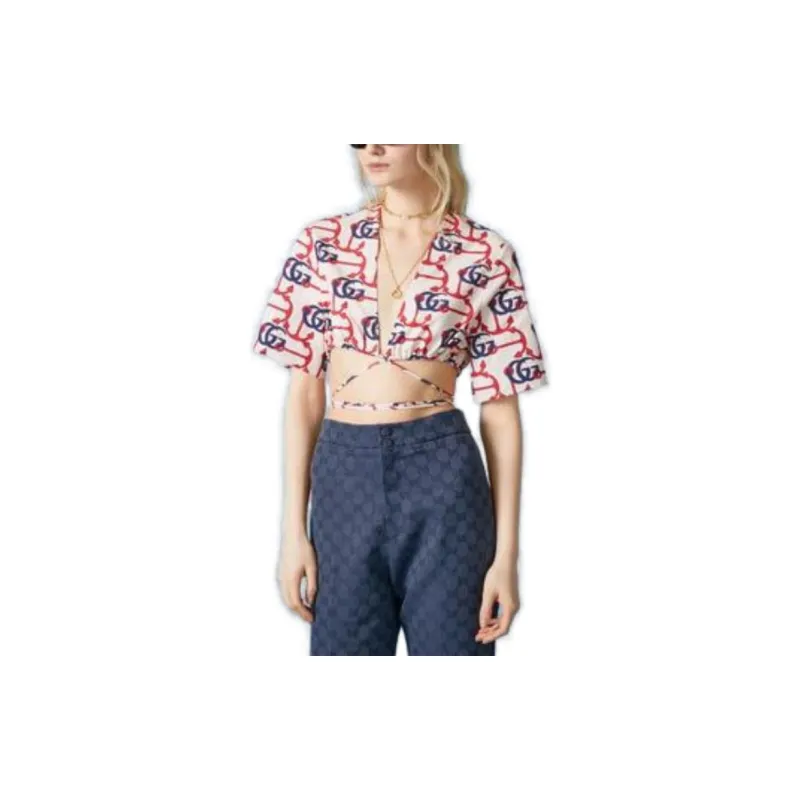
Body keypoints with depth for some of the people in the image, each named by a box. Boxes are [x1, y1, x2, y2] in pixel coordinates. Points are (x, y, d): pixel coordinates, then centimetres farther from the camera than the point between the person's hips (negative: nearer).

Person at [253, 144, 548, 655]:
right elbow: (305, 390, 6)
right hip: (343, 476, 2)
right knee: (345, 647, 12)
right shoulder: (323, 243, 6)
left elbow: (500, 407, -1)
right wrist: (294, 529, 2)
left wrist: (506, 553, -4)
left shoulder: (485, 255, -1)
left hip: (441, 474, -2)